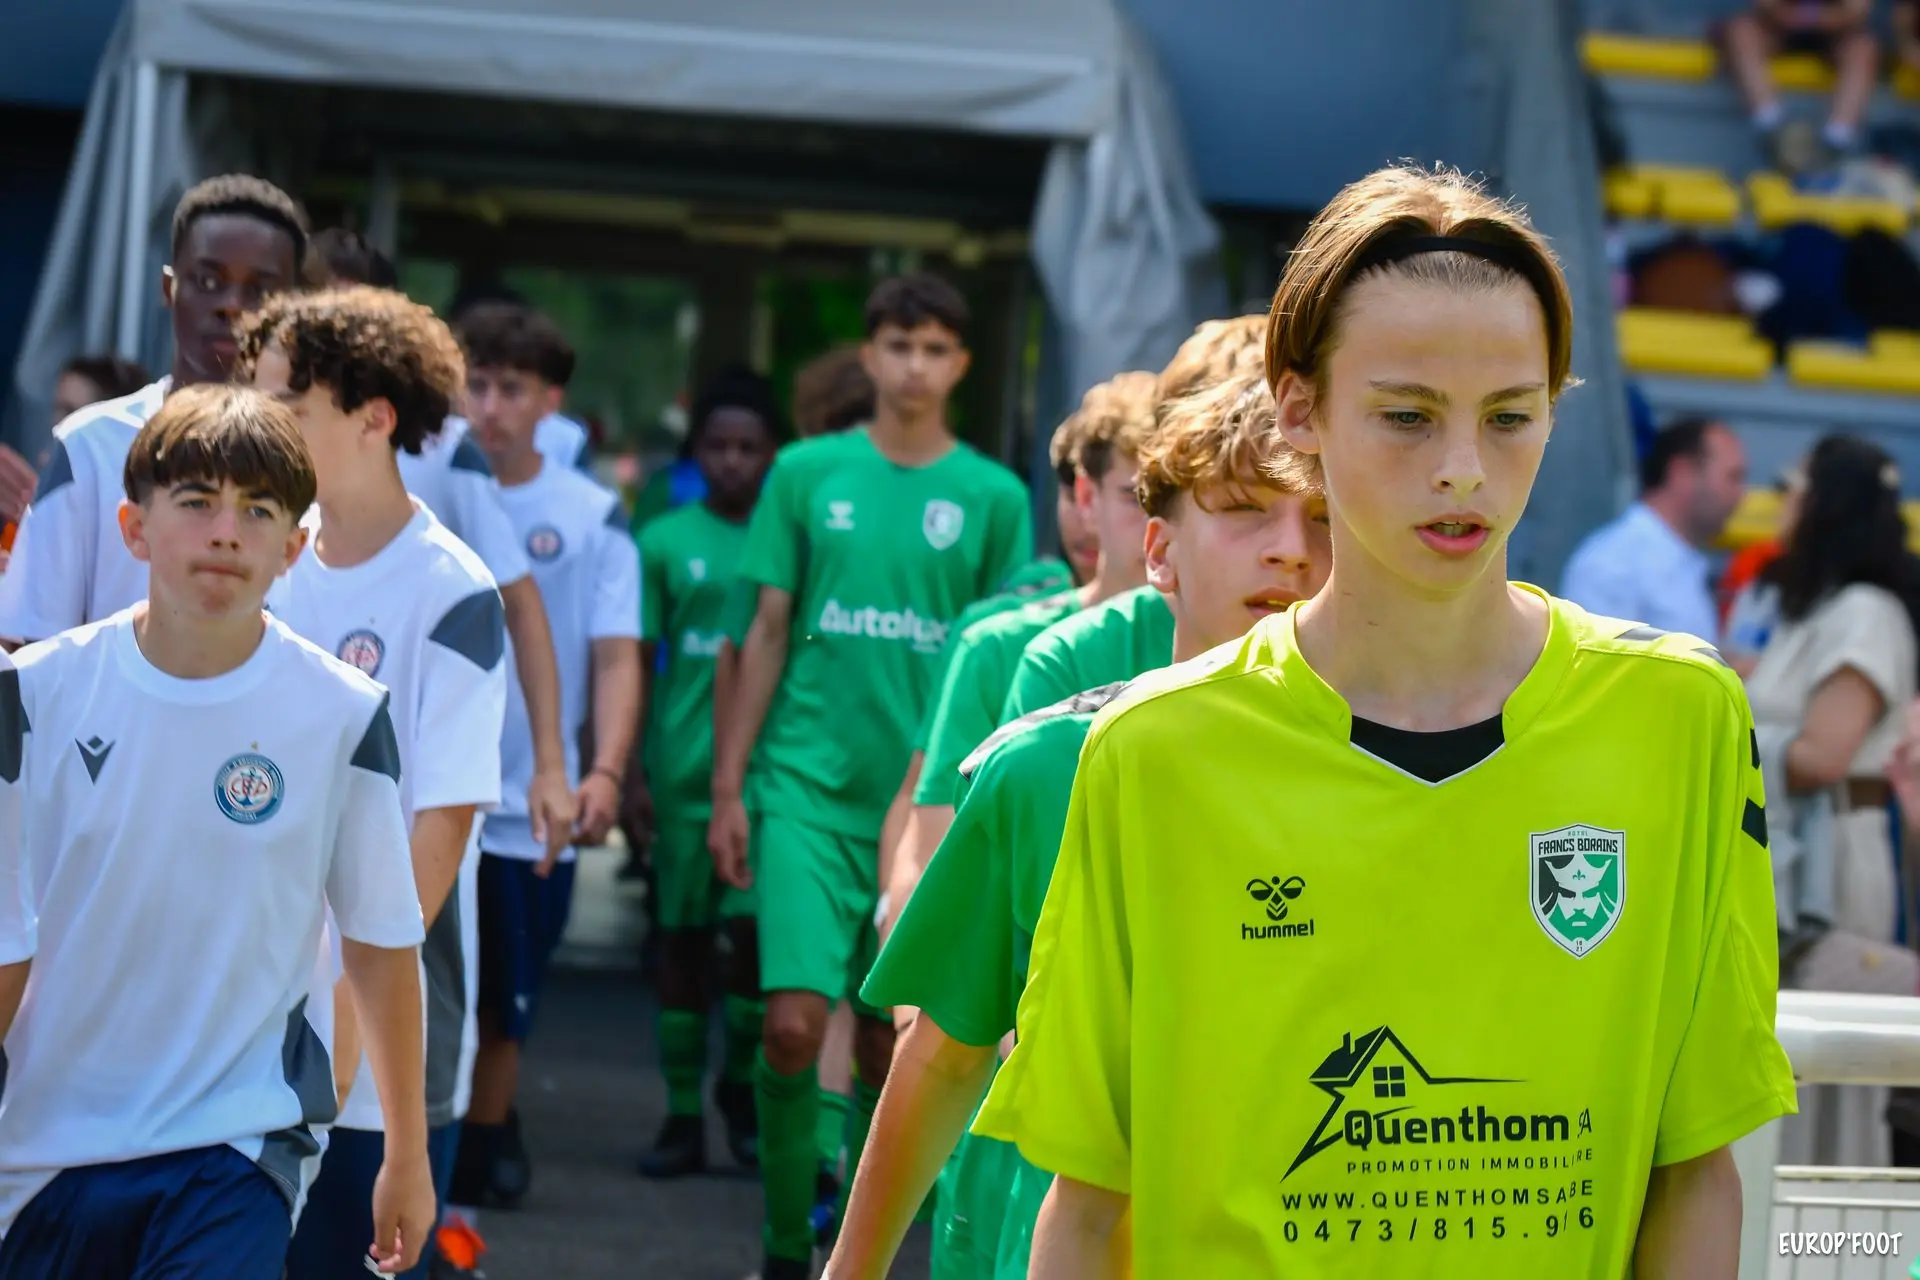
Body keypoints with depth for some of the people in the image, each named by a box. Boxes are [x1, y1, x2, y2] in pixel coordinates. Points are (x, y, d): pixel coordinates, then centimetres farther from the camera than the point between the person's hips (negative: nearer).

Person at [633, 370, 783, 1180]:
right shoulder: (666, 543, 5)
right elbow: (638, 663, 8)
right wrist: (632, 773, 2)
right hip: (683, 770, 1)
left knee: (754, 928, -7)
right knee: (683, 935, 6)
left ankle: (742, 1084, 16)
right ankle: (683, 1116, 12)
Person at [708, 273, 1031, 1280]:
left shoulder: (992, 498, 5)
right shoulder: (808, 473, 5)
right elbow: (768, 633, 7)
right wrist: (728, 787, 3)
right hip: (809, 788, -1)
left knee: (886, 1043, 5)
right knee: (794, 1022, -13)